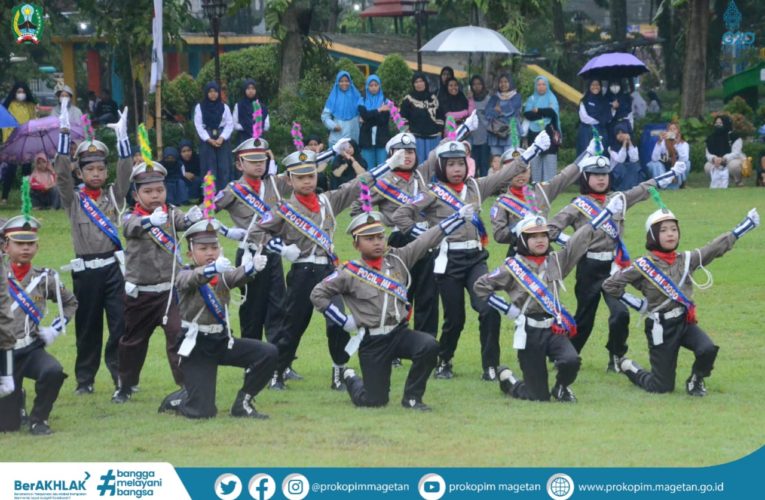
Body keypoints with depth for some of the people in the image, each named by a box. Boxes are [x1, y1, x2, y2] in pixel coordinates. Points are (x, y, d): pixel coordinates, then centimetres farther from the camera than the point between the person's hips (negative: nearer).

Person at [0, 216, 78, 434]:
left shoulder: (45, 278, 2)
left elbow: (70, 303, 19)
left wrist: (56, 329, 6)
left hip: (32, 350, 1)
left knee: (54, 371, -34)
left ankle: (38, 419, -10)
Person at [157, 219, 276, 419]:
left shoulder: (223, 275, 4)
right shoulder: (184, 275, -7)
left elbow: (237, 277, -20)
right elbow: (192, 279, -32)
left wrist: (252, 267, -45)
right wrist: (213, 268, -55)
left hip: (222, 342, 5)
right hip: (196, 347, -5)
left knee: (268, 353, -15)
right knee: (202, 412, -14)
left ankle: (242, 404, 2)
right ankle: (177, 400, 22)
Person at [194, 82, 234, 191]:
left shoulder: (224, 107, 9)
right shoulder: (200, 107, 5)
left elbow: (230, 124, 3)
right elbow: (198, 125, -2)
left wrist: (222, 138, -13)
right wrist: (210, 140, -12)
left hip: (222, 141, 1)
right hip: (207, 141, -1)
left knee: (224, 168, -4)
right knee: (210, 169, -4)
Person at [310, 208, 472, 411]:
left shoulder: (399, 259, 6)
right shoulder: (350, 273, -3)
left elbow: (428, 240, 3)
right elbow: (318, 295, 2)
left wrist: (459, 217, -2)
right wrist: (344, 321, -1)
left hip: (400, 333, 3)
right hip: (372, 342, -3)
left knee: (429, 346, -28)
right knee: (375, 400, -2)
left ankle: (411, 398, -8)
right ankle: (350, 379, 34)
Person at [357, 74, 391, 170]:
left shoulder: (385, 101, 7)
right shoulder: (362, 101, 9)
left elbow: (385, 119, -6)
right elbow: (364, 115, -9)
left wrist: (369, 117, -8)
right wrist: (379, 110, -11)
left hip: (382, 139, -1)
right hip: (367, 139, 1)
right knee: (369, 168, 0)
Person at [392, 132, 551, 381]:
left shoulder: (476, 187, 11)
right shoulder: (433, 194, -3)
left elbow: (506, 174, 12)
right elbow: (400, 215, -9)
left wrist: (535, 148, 8)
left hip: (475, 258, 3)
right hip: (449, 261, -3)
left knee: (490, 310, -14)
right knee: (454, 318, 3)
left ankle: (490, 367, -9)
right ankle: (443, 363, 27)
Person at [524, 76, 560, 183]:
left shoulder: (552, 98, 9)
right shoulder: (531, 99, 14)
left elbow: (553, 112, -10)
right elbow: (527, 114, -3)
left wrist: (537, 111, -6)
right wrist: (544, 112, -9)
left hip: (549, 134, -2)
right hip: (534, 133, 2)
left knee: (550, 158, -8)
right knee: (535, 160, -2)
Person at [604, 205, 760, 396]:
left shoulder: (686, 259, 2)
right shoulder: (643, 266, -11)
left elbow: (717, 247, 2)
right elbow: (610, 285, -8)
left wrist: (746, 224, -1)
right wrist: (637, 304, -8)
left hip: (685, 322, 4)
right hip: (661, 328, -4)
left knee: (708, 350, -25)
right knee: (663, 387, 1)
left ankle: (695, 381, 7)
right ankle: (629, 368, 31)